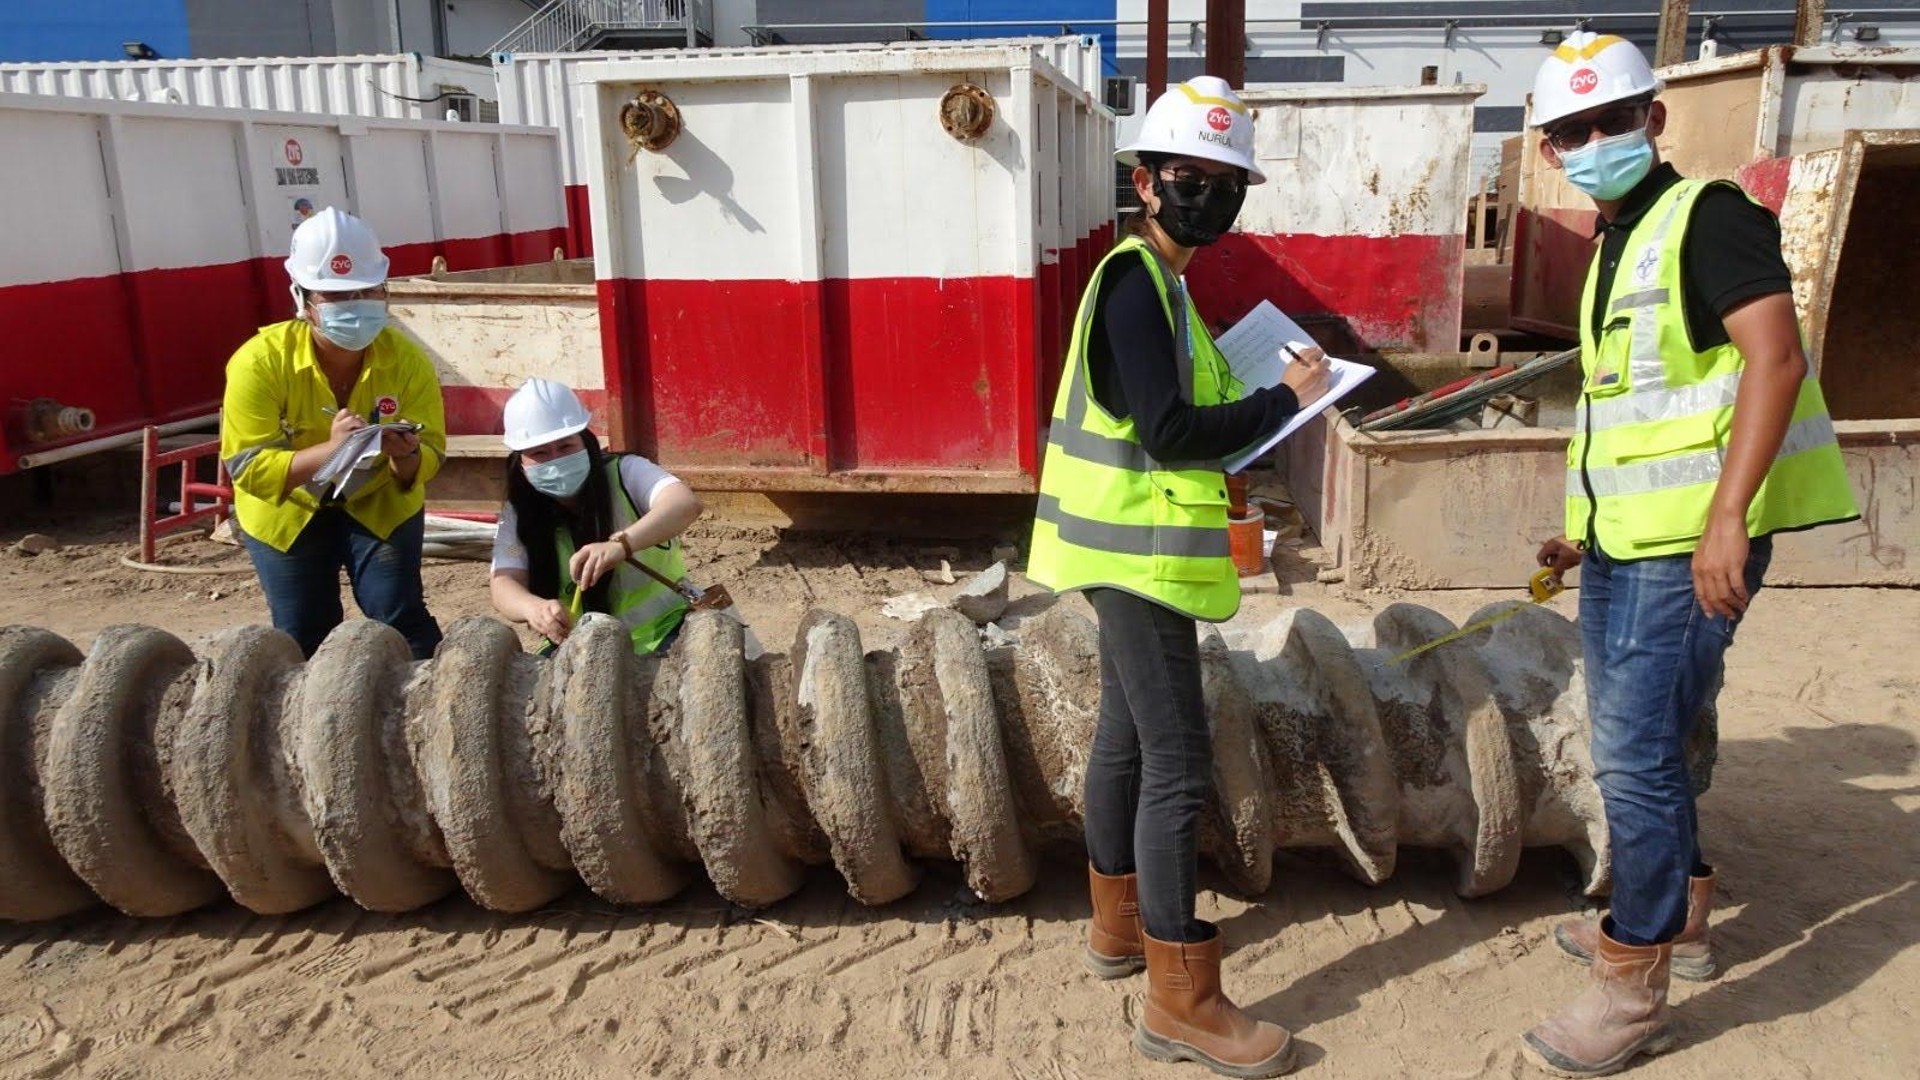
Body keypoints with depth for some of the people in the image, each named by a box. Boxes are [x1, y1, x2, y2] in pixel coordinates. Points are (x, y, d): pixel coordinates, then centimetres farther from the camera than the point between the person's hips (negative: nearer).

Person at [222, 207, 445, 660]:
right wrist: (329, 450, -43)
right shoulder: (260, 362, -25)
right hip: (287, 512, 0)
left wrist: (405, 456, -42)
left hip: (380, 503, 0)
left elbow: (430, 457, -18)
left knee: (401, 621, -9)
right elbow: (248, 469, -28)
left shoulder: (406, 359, -20)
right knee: (304, 641, 5)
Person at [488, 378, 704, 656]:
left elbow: (687, 504, -32)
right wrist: (534, 607, -41)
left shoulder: (624, 473, -13)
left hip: (663, 631, -3)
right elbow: (504, 585, -15)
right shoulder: (519, 513, -2)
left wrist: (621, 544, -51)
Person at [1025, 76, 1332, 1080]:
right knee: (1177, 765, -7)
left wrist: (1255, 402, 2)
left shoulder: (1152, 279, 14)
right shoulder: (1136, 279, -16)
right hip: (1138, 553, -10)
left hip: (1132, 551, 10)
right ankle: (1180, 999, 2)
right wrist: (1284, 400, -12)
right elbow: (1170, 431, -22)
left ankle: (1118, 924, 34)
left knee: (1127, 735, 18)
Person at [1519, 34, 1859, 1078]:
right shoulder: (1615, 247, 17)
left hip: (1688, 550, -9)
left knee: (1634, 755, -7)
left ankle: (1632, 991, 5)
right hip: (1623, 549, 9)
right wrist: (1592, 534, 24)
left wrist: (1727, 519, -29)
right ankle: (1678, 917, 37)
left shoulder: (1707, 215, -9)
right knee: (1637, 745, 18)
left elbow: (1774, 357, -21)